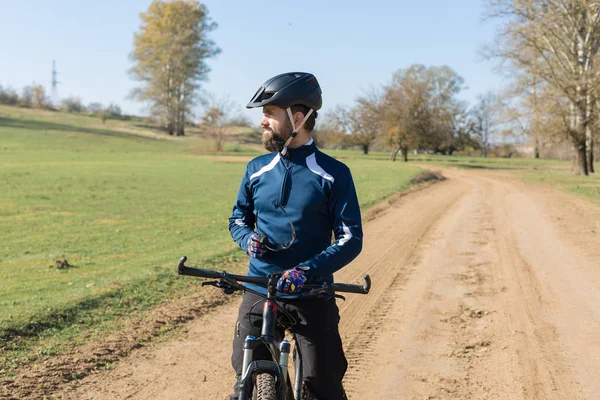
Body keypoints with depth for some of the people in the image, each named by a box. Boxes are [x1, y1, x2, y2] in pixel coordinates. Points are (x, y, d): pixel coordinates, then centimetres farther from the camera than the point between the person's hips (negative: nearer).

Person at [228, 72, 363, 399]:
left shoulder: (333, 174, -6)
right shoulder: (257, 169, 6)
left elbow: (351, 239, -8)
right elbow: (238, 219, 17)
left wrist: (308, 270, -23)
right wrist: (249, 239, -7)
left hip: (312, 294, -3)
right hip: (258, 291, 3)